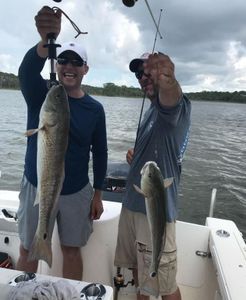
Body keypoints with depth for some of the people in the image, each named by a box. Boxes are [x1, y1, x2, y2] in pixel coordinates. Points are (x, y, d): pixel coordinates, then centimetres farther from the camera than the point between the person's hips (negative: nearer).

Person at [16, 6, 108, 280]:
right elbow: (27, 71, -31)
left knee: (72, 249, 14)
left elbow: (100, 153, 2)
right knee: (28, 251, 14)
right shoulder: (40, 93, -6)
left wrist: (97, 194, 2)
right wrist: (45, 41, -51)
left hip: (77, 192, 1)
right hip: (36, 187, 0)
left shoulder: (95, 109, -3)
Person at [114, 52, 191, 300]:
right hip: (132, 202, 9)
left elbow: (171, 94, -40)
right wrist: (135, 155, 3)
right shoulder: (151, 111, 13)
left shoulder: (176, 106, -14)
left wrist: (167, 79, -62)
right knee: (138, 268, 25)